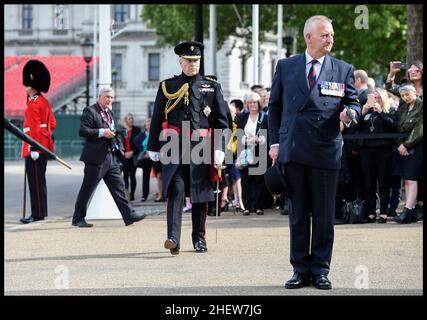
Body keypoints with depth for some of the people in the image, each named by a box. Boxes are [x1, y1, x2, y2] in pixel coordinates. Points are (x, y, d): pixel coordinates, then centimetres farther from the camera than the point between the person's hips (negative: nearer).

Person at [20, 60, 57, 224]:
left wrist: (33, 148, -22)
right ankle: (41, 211, 19)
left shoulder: (33, 104, -14)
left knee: (35, 180, -8)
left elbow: (34, 127, -20)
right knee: (39, 179, 14)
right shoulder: (44, 101, 15)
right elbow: (52, 123, 21)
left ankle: (37, 213, -7)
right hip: (44, 146, 10)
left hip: (35, 147, -10)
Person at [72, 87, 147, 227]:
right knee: (87, 189, 0)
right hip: (96, 158, -8)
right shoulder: (90, 111, -6)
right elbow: (82, 131, -16)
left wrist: (119, 147, 16)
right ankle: (78, 218, 9)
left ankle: (129, 215, 3)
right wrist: (101, 132, -21)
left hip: (112, 158, 8)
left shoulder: (109, 113, 19)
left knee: (118, 187, 4)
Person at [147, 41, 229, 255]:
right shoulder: (167, 87, 9)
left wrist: (220, 148, -2)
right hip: (174, 147, -1)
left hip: (201, 147, 1)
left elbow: (221, 120, 7)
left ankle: (199, 238, 20)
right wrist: (153, 148, 7)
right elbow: (157, 119, 10)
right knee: (176, 190, -13)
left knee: (200, 193, 7)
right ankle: (173, 238, -19)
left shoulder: (212, 87, 10)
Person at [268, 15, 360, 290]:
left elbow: (354, 104, 9)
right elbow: (275, 107, 12)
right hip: (293, 151, 1)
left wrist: (350, 112, -15)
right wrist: (275, 141, 5)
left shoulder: (343, 70, 6)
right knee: (298, 214, 7)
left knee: (324, 215, 3)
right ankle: (301, 270, 13)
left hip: (326, 151, -1)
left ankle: (321, 270, 11)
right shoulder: (286, 67, 8)